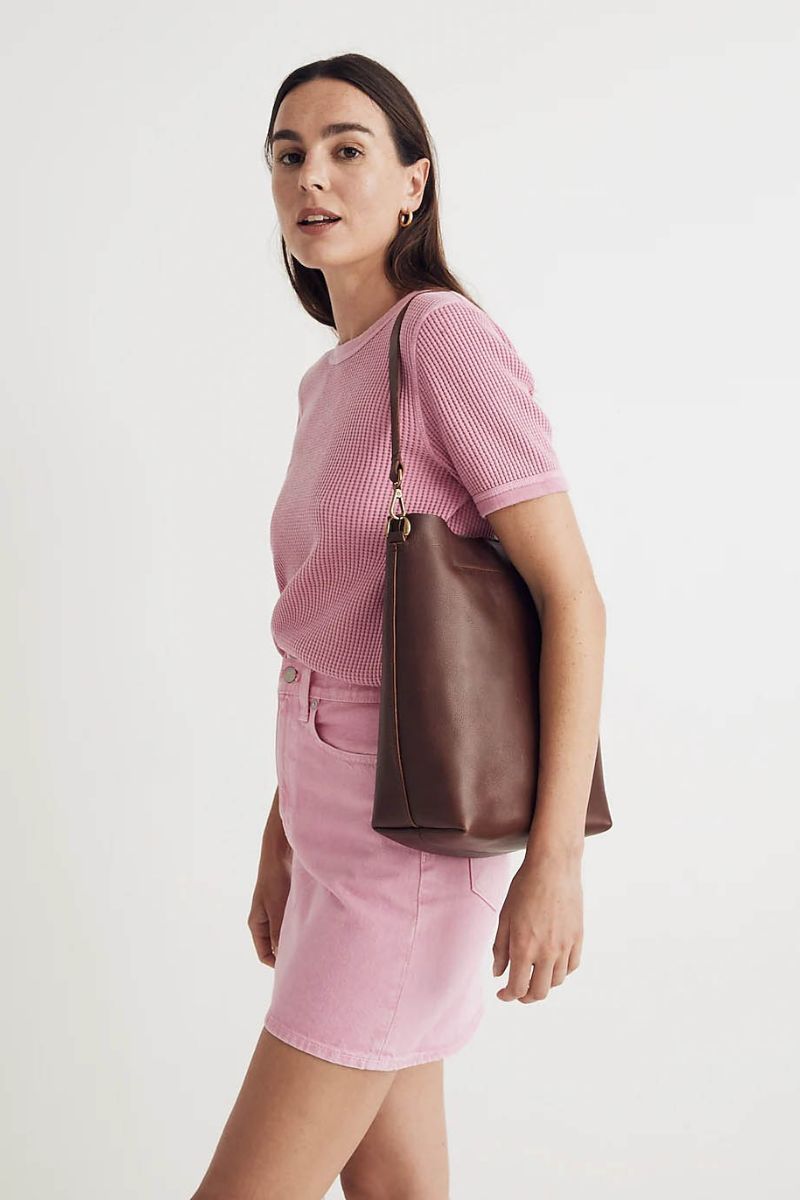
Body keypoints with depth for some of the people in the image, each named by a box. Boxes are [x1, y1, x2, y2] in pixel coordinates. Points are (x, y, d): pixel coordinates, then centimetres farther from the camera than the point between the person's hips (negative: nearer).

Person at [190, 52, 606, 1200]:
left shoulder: (446, 335, -14)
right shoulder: (332, 381, 13)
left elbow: (574, 596, -18)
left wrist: (556, 858, -22)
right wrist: (281, 843, 18)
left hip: (414, 838, -9)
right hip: (339, 807, 9)